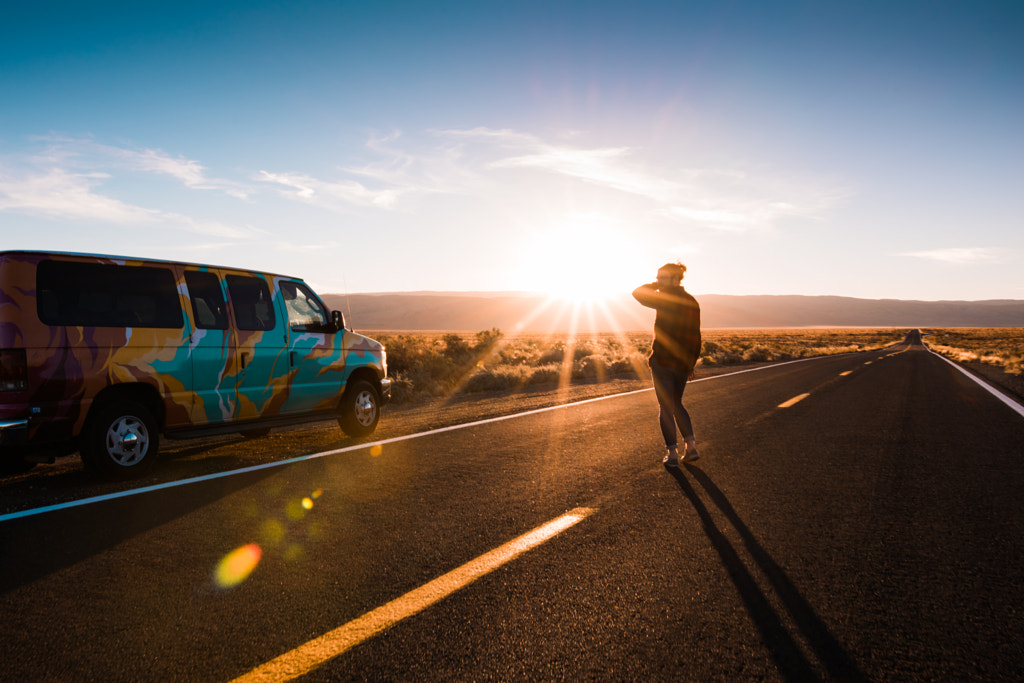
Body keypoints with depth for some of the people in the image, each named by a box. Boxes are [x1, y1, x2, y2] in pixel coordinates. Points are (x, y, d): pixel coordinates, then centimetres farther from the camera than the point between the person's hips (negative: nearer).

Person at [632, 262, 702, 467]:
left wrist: (656, 285, 6)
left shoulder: (667, 300, -13)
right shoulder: (692, 302, 9)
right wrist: (691, 364, 17)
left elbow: (637, 293, -6)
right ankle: (691, 445, 13)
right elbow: (695, 337, 12)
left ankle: (672, 453, 7)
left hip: (662, 360, -6)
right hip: (683, 362, 6)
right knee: (677, 404, 21)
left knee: (666, 407, 4)